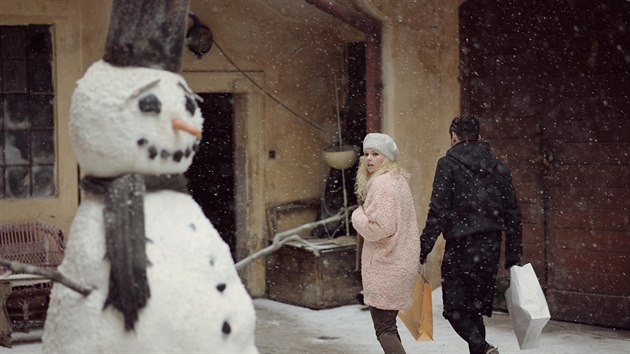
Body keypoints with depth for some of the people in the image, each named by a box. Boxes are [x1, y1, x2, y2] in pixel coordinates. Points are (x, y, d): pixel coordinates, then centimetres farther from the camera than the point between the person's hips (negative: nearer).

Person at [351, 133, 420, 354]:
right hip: (401, 264, 10)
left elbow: (380, 227, -22)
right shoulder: (399, 180, 14)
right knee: (389, 325, 19)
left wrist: (358, 216, -7)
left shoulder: (381, 183, -16)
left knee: (384, 329, -7)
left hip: (385, 268, -10)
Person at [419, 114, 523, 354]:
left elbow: (438, 211, -12)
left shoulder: (448, 164, -5)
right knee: (475, 307, 16)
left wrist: (423, 249, -9)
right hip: (490, 248, 5)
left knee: (454, 307, 2)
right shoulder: (499, 167, 12)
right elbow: (513, 214, 11)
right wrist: (513, 257, 16)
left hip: (461, 246, -5)